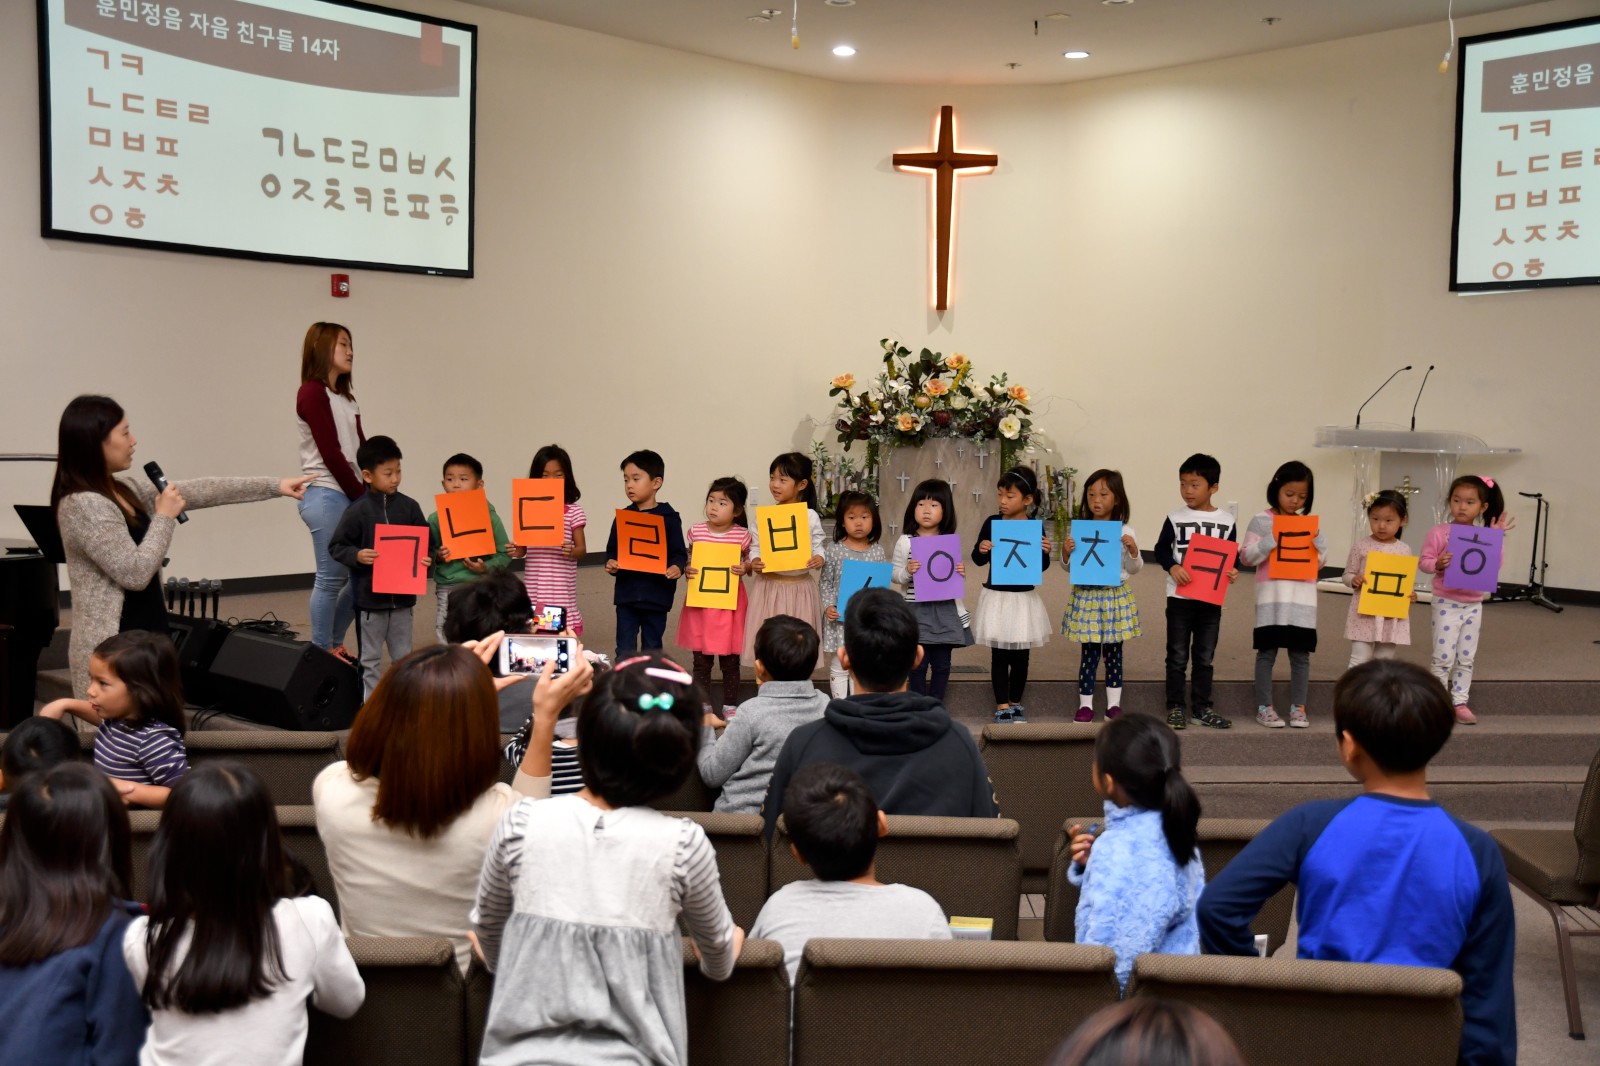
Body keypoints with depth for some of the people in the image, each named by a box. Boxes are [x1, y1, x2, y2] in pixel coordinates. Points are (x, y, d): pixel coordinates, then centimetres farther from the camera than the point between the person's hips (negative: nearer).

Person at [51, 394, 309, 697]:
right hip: (112, 649, -9)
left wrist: (275, 486, 10)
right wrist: (164, 517, -10)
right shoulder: (83, 505, -18)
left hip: (144, 640, 9)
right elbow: (135, 573, -20)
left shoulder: (124, 490, 9)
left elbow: (200, 492, 11)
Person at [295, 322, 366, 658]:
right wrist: (361, 496, -9)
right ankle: (322, 652, 6)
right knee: (332, 578, -4)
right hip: (326, 496, -8)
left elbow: (361, 449, 12)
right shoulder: (312, 393, -7)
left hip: (352, 495, 8)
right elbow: (331, 453, -12)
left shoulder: (346, 397, 18)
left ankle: (335, 644, 22)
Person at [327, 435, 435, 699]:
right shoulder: (357, 511, -9)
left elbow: (427, 541, 5)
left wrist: (427, 559, -14)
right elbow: (336, 545, -4)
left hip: (403, 595, 3)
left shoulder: (409, 506, -1)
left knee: (404, 657, 13)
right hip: (370, 597, -3)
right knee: (371, 659, 10)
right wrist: (356, 555, -21)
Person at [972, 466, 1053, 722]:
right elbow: (978, 560, 4)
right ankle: (1002, 704, 13)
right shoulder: (992, 523, -3)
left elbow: (1042, 567, 0)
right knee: (999, 654, 4)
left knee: (1020, 655, 10)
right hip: (996, 596, 0)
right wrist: (981, 550, -17)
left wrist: (1045, 552, -19)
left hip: (1024, 598, 0)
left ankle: (1016, 702, 24)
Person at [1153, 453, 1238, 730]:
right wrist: (1172, 567, -19)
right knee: (1177, 656, 4)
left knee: (1205, 657, 10)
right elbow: (1161, 550, 0)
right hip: (1180, 597, -2)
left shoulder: (1226, 520, 2)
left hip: (1212, 598, 2)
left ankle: (1202, 707, 20)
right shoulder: (1175, 518, -2)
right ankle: (1175, 707, 12)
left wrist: (1233, 570, -13)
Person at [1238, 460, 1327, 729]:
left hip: (1302, 597, 4)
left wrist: (1317, 537, -4)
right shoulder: (1262, 521, 0)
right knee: (1268, 651, 1)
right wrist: (1274, 539, -16)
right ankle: (1264, 707, 9)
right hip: (1272, 596, -3)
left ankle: (1298, 707, 14)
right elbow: (1247, 556, -5)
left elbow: (1320, 562, 13)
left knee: (1301, 653, 5)